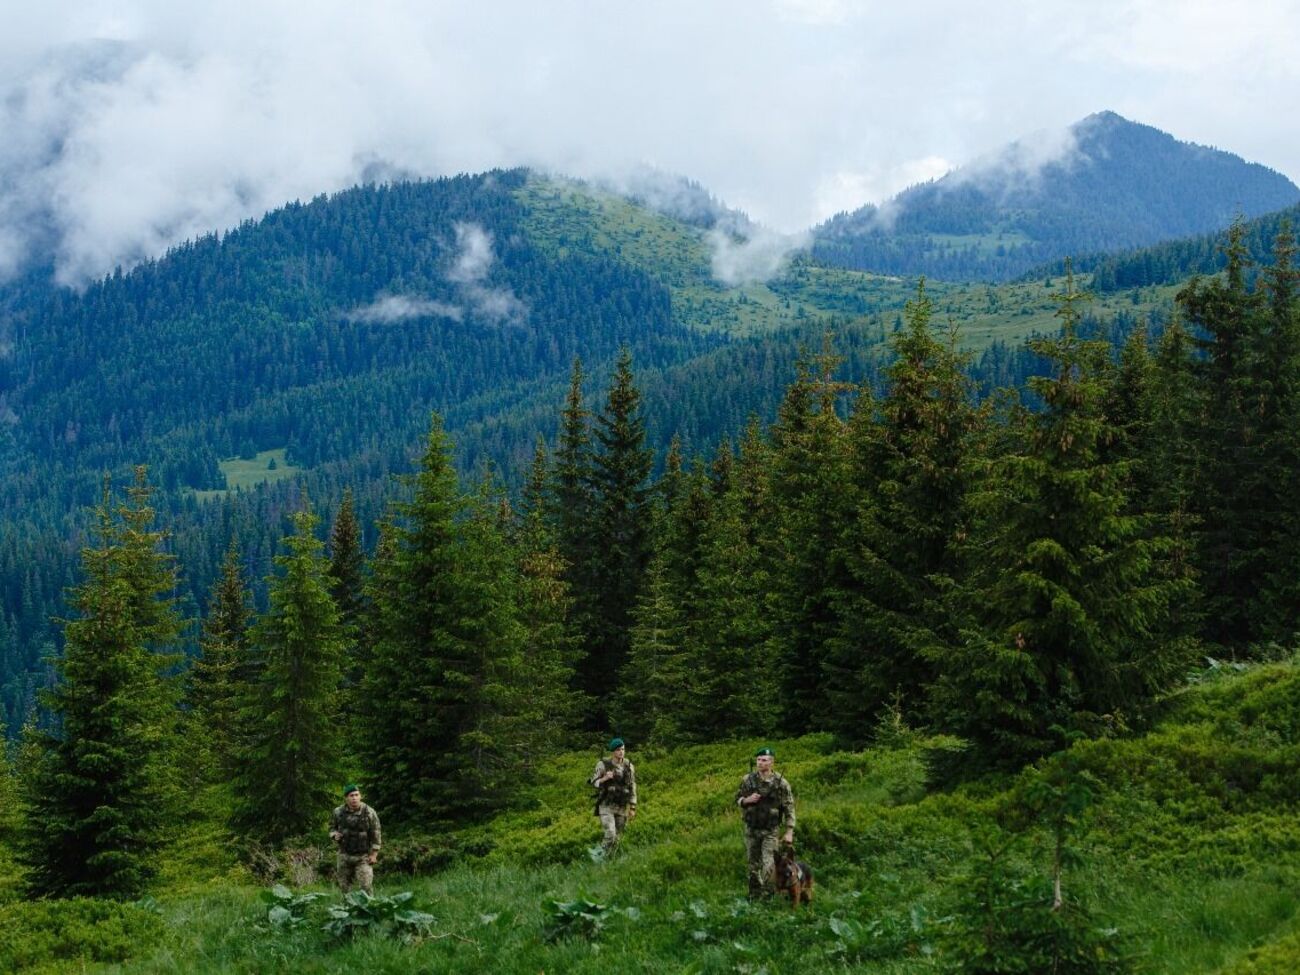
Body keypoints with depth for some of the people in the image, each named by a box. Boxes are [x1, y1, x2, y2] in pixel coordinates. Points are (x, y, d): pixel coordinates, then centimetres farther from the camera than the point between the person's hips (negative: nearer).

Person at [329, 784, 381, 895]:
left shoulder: (369, 813, -10)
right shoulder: (338, 812, -2)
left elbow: (375, 834, -6)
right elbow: (332, 828, 12)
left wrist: (374, 855, -9)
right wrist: (335, 835, -11)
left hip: (363, 857, -3)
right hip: (344, 855, 3)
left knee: (366, 886, -12)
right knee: (345, 887, 10)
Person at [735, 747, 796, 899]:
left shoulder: (781, 782, -9)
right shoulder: (748, 780, -3)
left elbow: (789, 808, -6)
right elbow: (738, 799, 9)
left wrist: (789, 832, -10)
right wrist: (747, 800, -15)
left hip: (770, 830, -3)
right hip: (751, 829, 3)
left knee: (768, 864, -10)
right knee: (753, 863, 11)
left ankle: (768, 894, 1)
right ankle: (755, 893, 25)